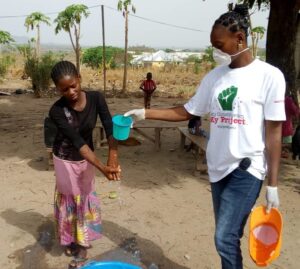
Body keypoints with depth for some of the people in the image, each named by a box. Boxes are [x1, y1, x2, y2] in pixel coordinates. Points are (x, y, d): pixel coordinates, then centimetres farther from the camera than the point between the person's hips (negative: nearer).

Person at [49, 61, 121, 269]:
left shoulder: (96, 98, -20)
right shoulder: (57, 111, -28)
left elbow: (110, 128, -27)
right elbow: (77, 141, -35)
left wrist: (113, 158, -43)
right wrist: (102, 168, -44)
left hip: (86, 158, 2)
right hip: (65, 160, -2)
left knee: (86, 198, 11)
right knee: (69, 199, 13)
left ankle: (82, 245, 26)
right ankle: (70, 240, 37)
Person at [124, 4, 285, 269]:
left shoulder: (269, 76, -9)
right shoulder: (214, 76, 7)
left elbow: (274, 133, -9)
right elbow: (186, 111, 10)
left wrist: (273, 184, -9)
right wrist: (145, 113, 2)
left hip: (247, 169, -5)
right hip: (218, 167, 6)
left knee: (225, 239, -10)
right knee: (228, 236, 15)